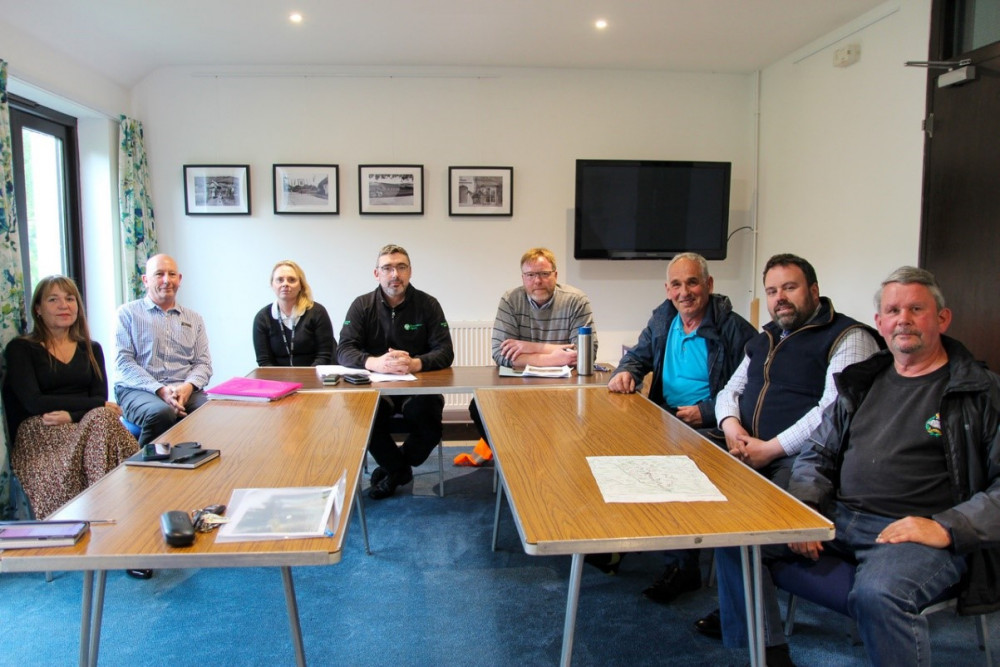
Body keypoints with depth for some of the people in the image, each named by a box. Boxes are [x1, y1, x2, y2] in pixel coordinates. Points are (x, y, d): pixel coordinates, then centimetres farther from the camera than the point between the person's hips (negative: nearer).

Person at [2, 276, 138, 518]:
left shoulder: (91, 349, 20)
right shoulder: (20, 349, 8)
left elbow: (101, 397, 6)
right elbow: (33, 402, -6)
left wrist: (70, 415, -17)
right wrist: (98, 404, -11)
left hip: (85, 425, 3)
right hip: (39, 433, -3)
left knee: (102, 419, -33)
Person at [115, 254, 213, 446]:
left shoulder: (194, 319, 21)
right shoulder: (128, 313, 11)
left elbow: (203, 363, 14)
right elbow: (124, 361, 0)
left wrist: (188, 386, -10)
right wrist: (160, 389, -14)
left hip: (185, 391, 3)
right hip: (139, 389, -2)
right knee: (161, 413, -37)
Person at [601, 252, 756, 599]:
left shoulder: (735, 330, -11)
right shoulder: (663, 318, 10)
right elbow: (639, 355, 22)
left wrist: (706, 413, -24)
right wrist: (625, 372, -2)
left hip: (709, 427, -7)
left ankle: (683, 566, -13)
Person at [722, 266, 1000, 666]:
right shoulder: (862, 382, 17)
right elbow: (818, 456, 18)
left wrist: (946, 528, -16)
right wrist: (803, 509, 1)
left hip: (920, 533, -5)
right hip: (838, 517, 6)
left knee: (876, 595, -36)